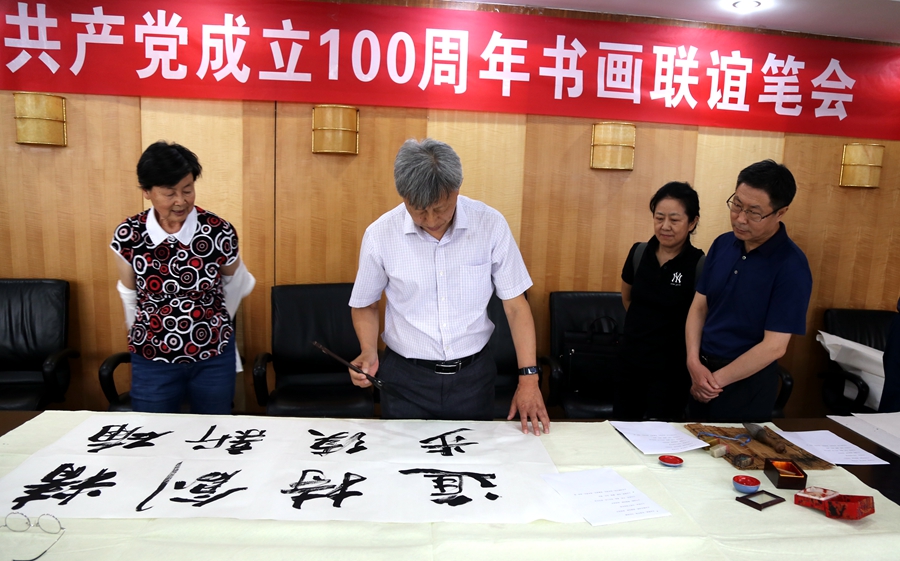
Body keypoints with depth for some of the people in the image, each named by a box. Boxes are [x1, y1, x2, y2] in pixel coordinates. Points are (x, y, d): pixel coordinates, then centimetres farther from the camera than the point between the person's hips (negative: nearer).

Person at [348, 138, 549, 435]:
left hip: (473, 374, 1)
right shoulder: (379, 234, -11)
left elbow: (515, 305, -5)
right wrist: (369, 353, -13)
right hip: (405, 377, 0)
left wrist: (528, 377, -9)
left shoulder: (491, 224, -12)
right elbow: (365, 305, 4)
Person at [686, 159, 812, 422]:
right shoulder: (722, 244, -1)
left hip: (747, 383, -5)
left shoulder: (792, 267, -18)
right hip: (701, 371, 6)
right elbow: (699, 306, 2)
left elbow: (774, 346, -19)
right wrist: (693, 362, -11)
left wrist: (718, 379, -15)